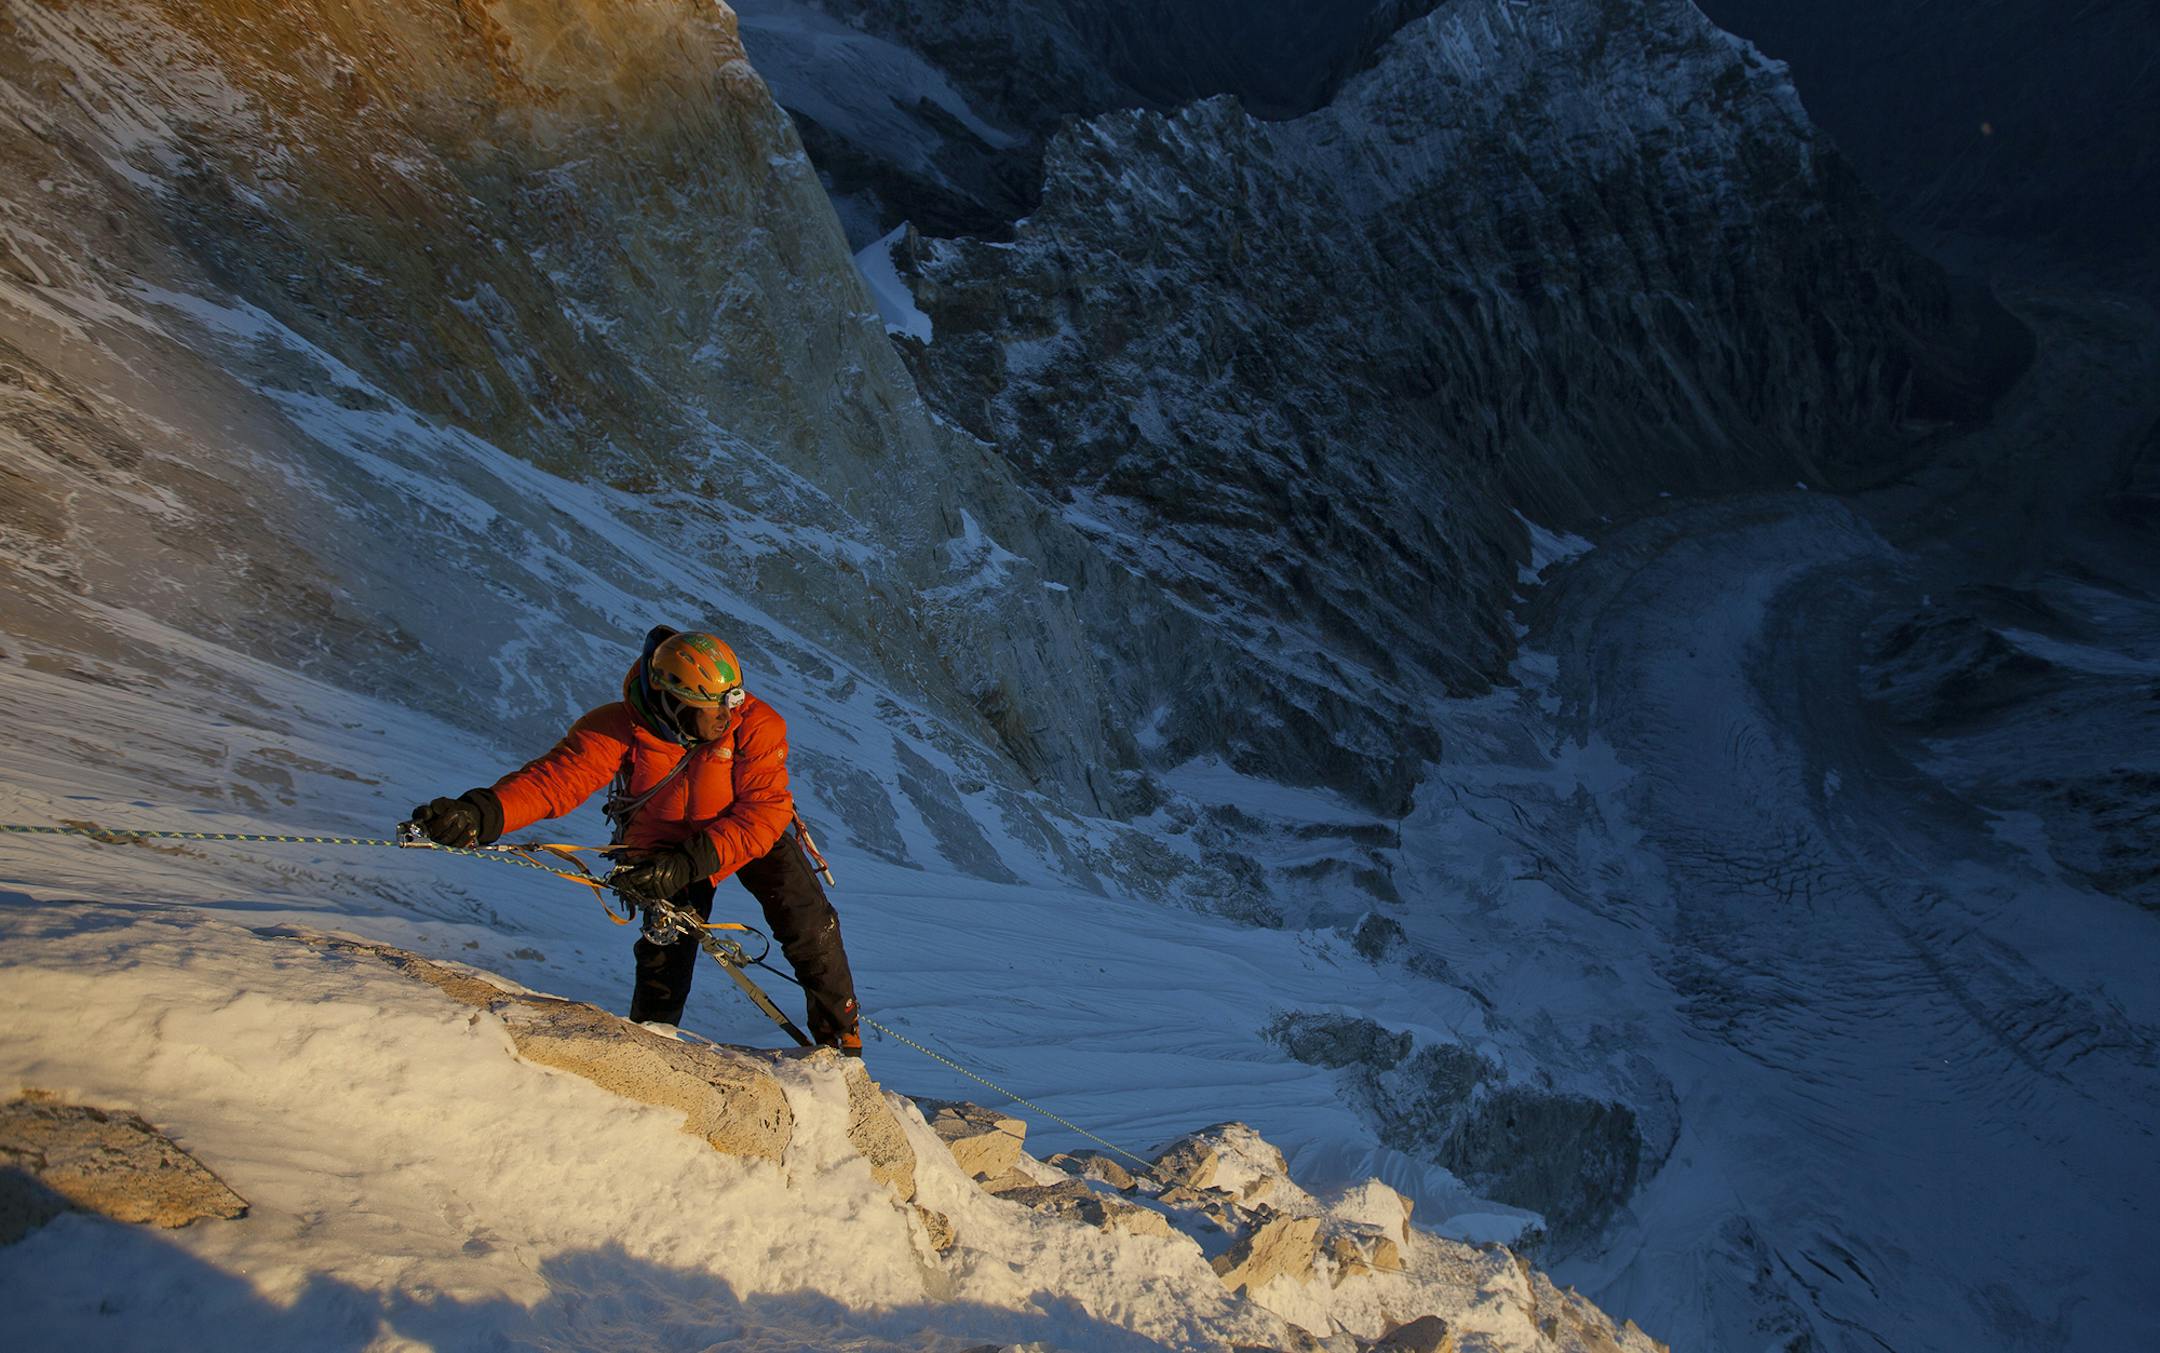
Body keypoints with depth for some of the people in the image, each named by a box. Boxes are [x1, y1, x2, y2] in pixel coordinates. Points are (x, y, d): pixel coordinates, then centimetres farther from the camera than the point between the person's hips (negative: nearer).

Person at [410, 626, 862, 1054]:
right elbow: (554, 778, -37)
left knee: (810, 926, -11)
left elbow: (765, 811, -33)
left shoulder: (756, 724, -30)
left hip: (752, 834, 0)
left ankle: (841, 1043, 10)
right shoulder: (619, 729, -28)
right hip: (663, 842, 1)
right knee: (668, 940, -13)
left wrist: (689, 864, -44)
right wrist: (481, 814, -56)